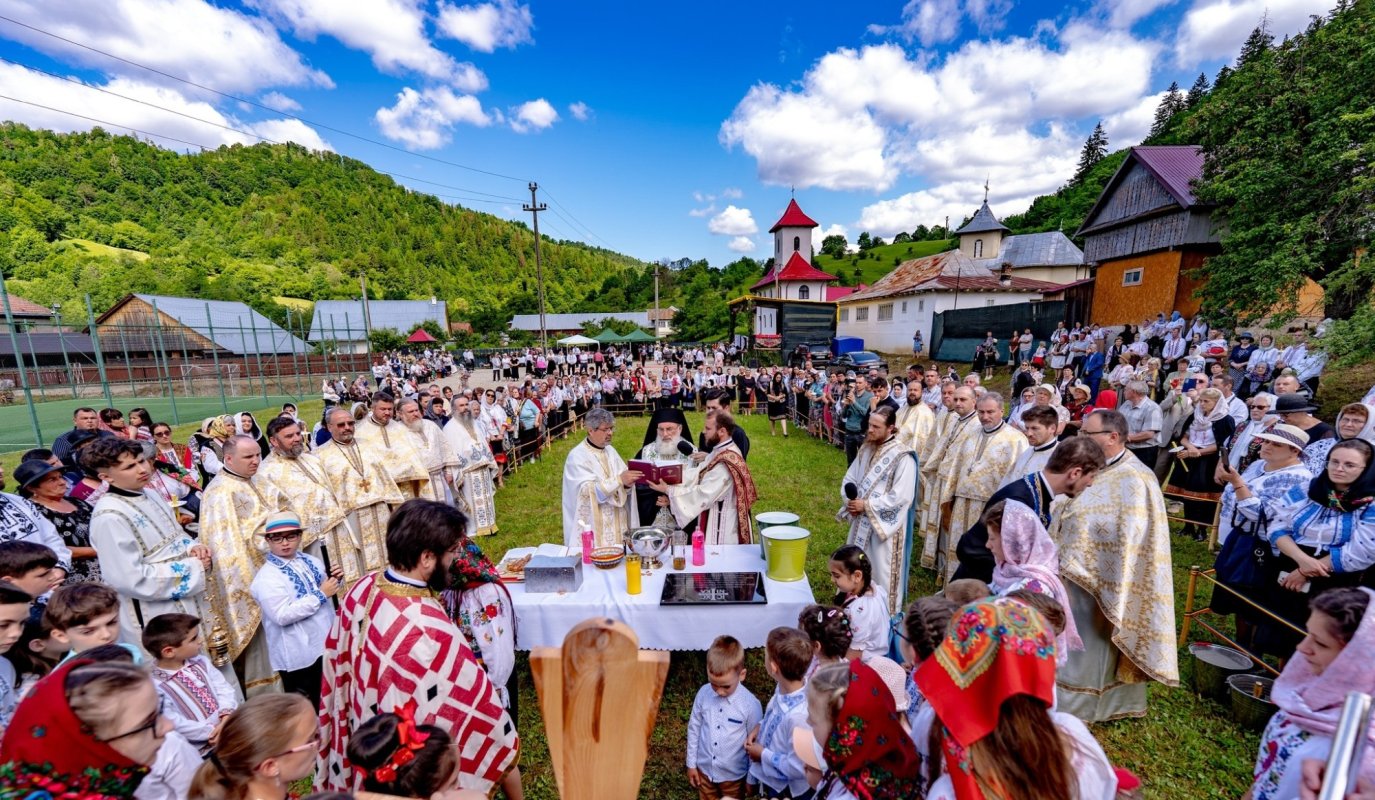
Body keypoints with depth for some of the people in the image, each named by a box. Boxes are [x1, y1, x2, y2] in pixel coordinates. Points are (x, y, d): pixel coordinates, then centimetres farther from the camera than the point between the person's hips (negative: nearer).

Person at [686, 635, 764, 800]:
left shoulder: (750, 704, -27)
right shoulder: (703, 693, -18)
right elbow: (694, 728, -4)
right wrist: (691, 764, 3)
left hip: (733, 775, -2)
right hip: (704, 769, 3)